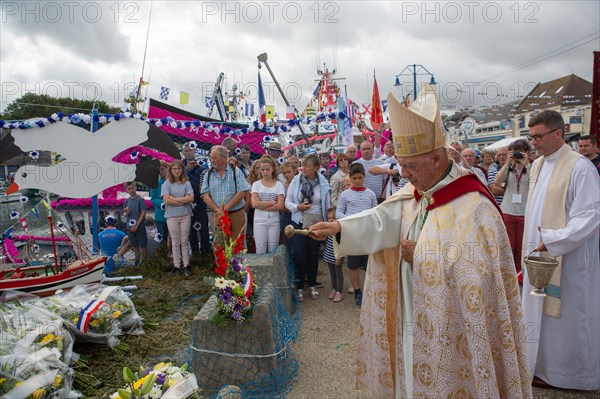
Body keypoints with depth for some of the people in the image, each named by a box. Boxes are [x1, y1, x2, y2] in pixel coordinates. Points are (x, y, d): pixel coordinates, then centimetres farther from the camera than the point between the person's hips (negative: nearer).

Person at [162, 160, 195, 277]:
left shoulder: (186, 183, 2)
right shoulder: (167, 184, -1)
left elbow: (191, 198, -9)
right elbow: (166, 200, -11)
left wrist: (174, 199, -10)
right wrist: (183, 201, -9)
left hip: (185, 215, 1)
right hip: (172, 216, 0)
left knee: (185, 241, 7)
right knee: (175, 242, 7)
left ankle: (186, 265, 14)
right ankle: (176, 266, 15)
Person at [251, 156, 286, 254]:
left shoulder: (279, 185, 2)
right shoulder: (256, 184, 3)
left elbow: (280, 206, -9)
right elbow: (254, 204, -9)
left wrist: (262, 206, -11)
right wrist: (271, 202, -9)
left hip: (274, 221, 0)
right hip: (259, 221, 0)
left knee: (273, 252, 4)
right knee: (260, 251, 1)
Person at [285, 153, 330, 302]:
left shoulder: (323, 183, -4)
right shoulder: (296, 181, -4)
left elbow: (327, 205, 1)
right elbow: (287, 202, 2)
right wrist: (297, 207, -17)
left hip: (317, 222, 1)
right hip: (299, 222, 0)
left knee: (313, 255, 11)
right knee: (300, 255, -1)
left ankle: (312, 285, 29)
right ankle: (299, 287, 16)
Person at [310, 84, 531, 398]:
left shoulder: (474, 207, -22)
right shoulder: (412, 194, 1)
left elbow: (476, 274, -26)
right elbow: (382, 220, -12)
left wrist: (420, 255, -19)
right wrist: (338, 227, -27)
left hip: (449, 333, -6)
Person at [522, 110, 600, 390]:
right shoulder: (537, 165, 8)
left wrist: (554, 241, -25)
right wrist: (531, 247, 14)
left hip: (568, 260, -7)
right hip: (539, 255, 7)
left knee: (565, 316, 6)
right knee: (541, 312, 16)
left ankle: (570, 373, 26)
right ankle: (544, 367, 32)